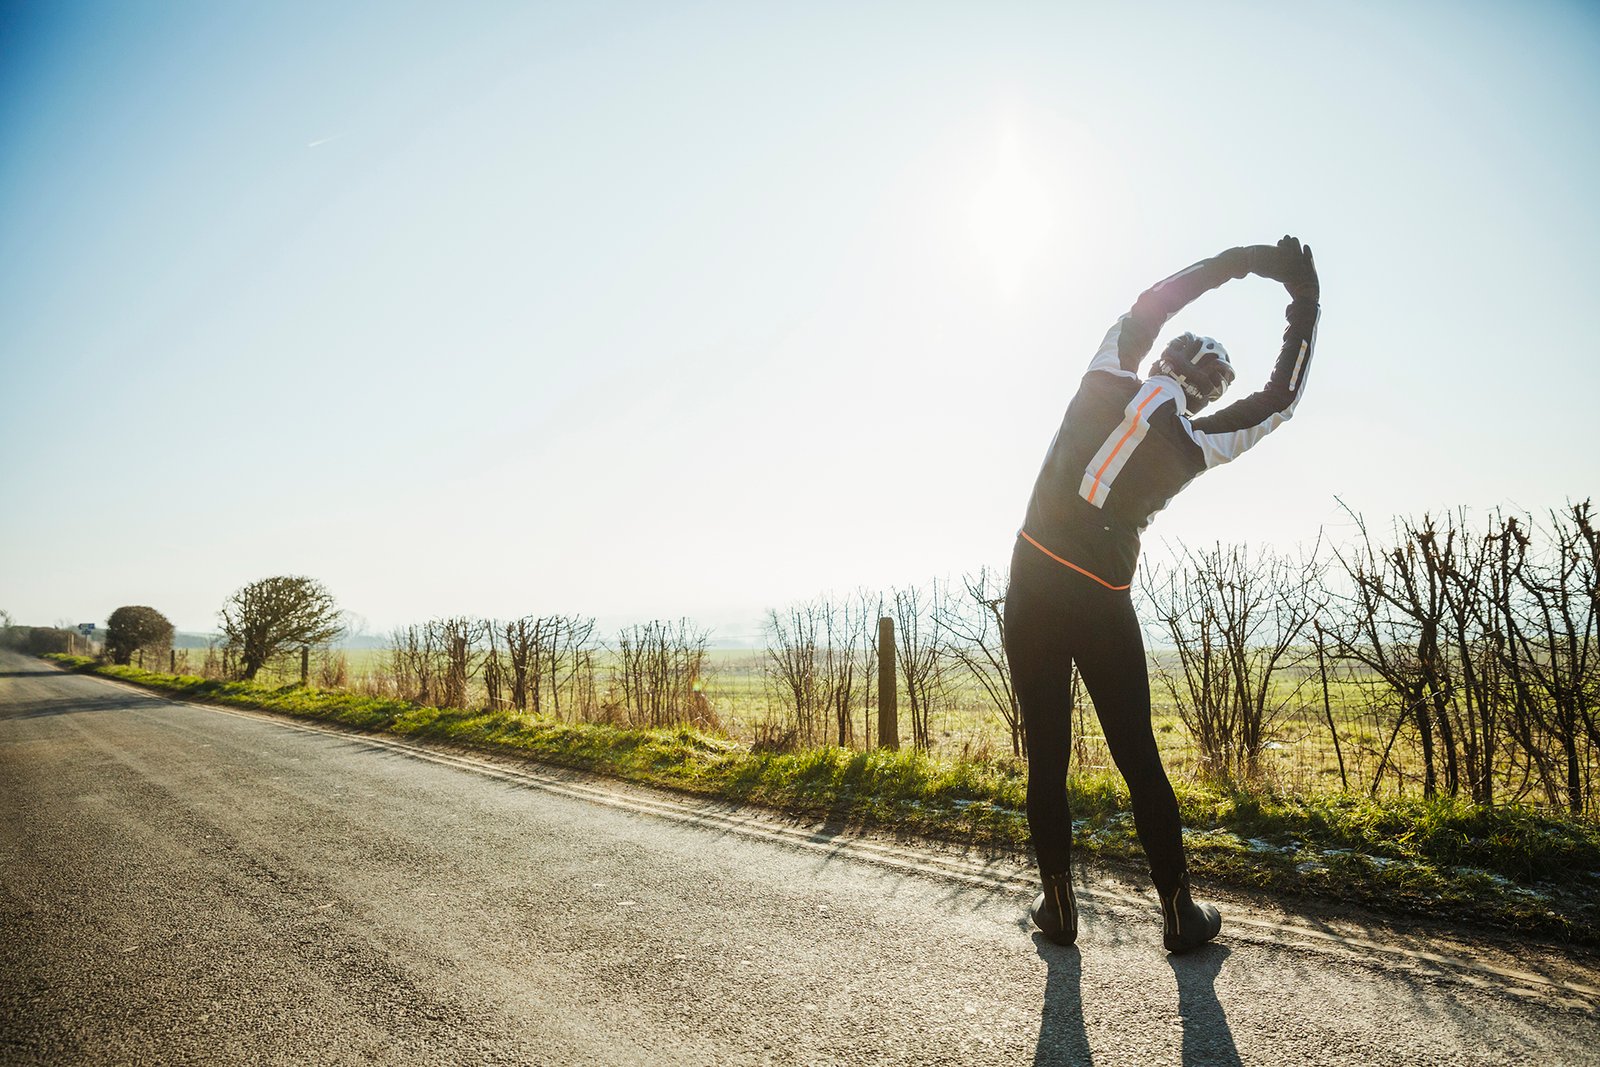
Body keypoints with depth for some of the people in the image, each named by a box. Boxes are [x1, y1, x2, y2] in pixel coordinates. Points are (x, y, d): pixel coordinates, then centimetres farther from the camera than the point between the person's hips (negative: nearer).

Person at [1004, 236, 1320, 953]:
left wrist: (1238, 260, 27)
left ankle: (1058, 906, 18)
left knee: (1046, 756, 8)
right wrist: (1305, 303, 21)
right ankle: (1179, 914, 21)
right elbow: (1280, 398, 15)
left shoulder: (1108, 379, 2)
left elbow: (1147, 304, 19)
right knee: (1138, 758, 11)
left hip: (1032, 585, 1)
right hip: (1102, 602, -1)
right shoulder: (1195, 443, 0)